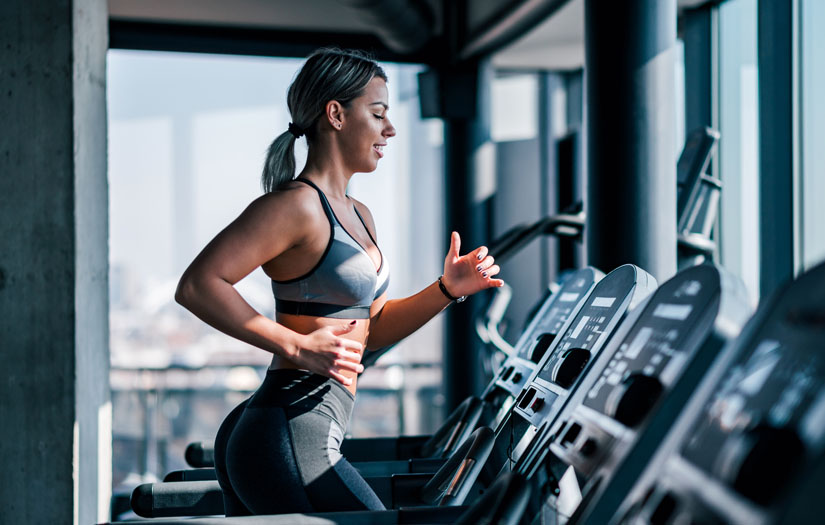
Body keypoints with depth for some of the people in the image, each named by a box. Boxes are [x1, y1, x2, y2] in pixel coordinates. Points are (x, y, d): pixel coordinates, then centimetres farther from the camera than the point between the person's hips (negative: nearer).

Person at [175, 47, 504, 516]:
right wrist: (297, 345, -23)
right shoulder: (297, 204, -12)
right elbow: (197, 285, -20)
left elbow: (373, 329, 23)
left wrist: (448, 289, 10)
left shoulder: (358, 217, 18)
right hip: (289, 443, -10)